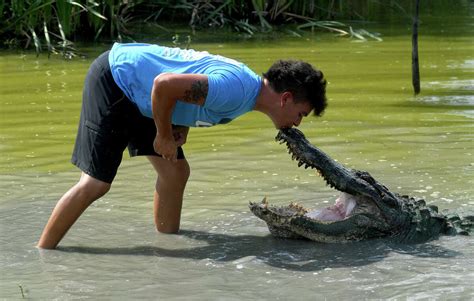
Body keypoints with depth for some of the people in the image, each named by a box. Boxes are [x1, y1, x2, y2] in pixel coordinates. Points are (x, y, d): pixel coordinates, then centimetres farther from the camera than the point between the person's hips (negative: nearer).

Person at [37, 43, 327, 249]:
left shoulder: (247, 83, 3)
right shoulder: (237, 90, -29)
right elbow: (164, 83, -34)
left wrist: (181, 128, 0)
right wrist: (164, 136, -19)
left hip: (135, 95, 9)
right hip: (113, 79, -9)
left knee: (175, 173, 7)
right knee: (96, 184, -9)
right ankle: (40, 258, 0)